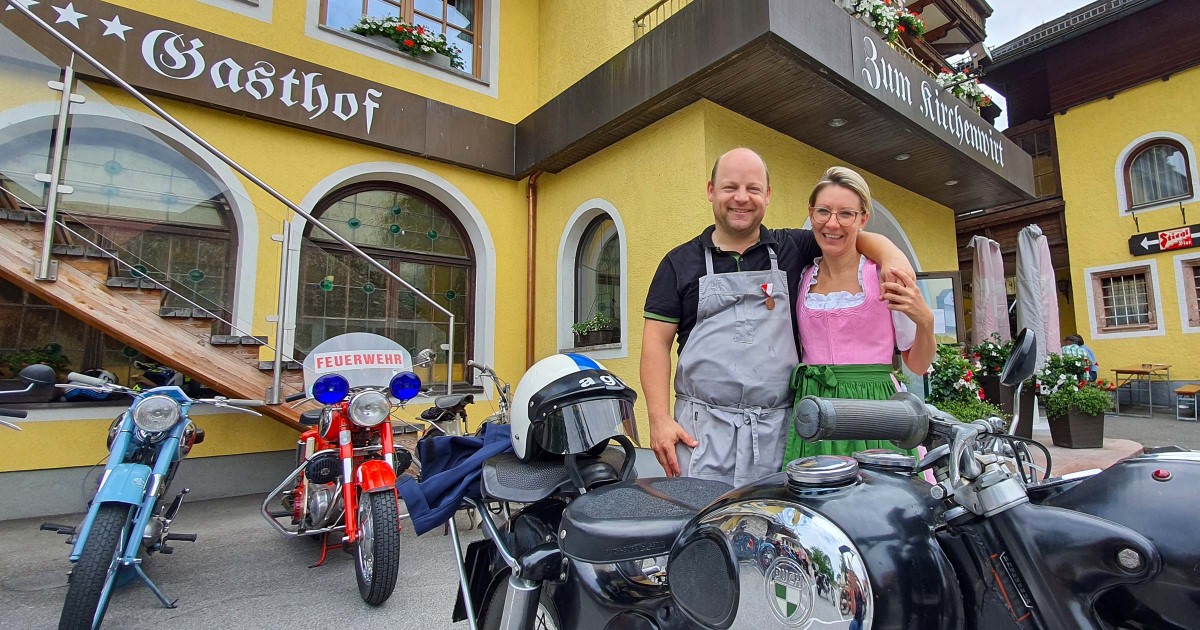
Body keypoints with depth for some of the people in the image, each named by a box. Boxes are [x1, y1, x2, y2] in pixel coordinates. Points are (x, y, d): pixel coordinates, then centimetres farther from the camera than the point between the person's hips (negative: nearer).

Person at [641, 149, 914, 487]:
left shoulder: (790, 248, 12)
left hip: (778, 429, 2)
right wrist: (659, 419, -7)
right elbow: (656, 341, 2)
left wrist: (892, 258, -7)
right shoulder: (681, 262, 6)